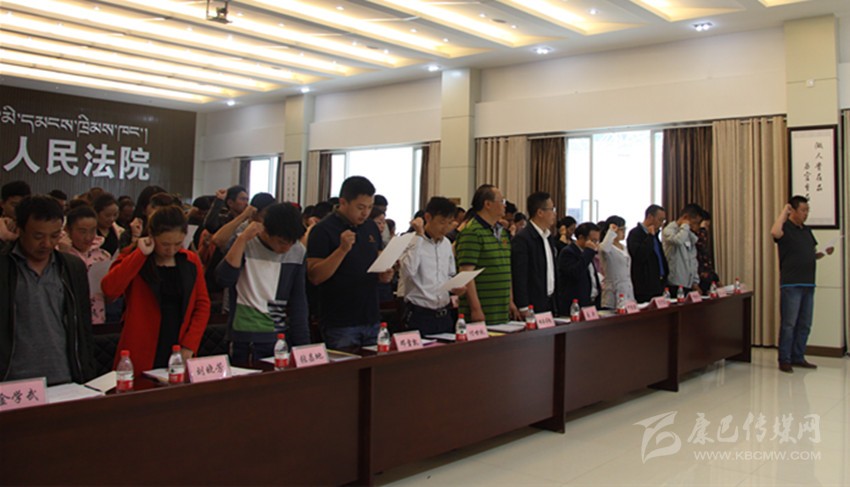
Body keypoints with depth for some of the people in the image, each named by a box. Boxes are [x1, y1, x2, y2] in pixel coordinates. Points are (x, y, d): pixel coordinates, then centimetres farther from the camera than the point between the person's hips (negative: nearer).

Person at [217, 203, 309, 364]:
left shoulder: (298, 252, 1)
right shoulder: (244, 245, -6)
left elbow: (298, 301, 5)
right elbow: (224, 280, -21)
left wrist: (303, 345, 1)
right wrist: (243, 239, -24)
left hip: (283, 336, 3)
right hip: (247, 340, -3)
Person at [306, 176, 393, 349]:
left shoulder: (371, 227, 10)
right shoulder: (323, 230, -9)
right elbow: (315, 277, -15)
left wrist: (384, 275, -2)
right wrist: (342, 249, -24)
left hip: (372, 320, 6)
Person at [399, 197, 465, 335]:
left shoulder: (446, 244, 11)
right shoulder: (412, 241, -9)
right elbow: (408, 270, -28)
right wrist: (419, 235, -22)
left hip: (444, 314, 6)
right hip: (420, 315, -6)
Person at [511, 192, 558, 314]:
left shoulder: (549, 237, 13)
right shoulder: (522, 239, -13)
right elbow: (519, 277, -16)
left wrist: (555, 303, 16)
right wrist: (524, 309, -17)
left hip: (550, 303, 8)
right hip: (532, 305, -8)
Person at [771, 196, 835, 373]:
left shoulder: (807, 230, 17)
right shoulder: (785, 228, -6)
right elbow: (775, 232, -32)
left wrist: (824, 253, 4)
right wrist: (784, 211, -19)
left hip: (808, 285, 8)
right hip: (791, 285, -7)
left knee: (804, 325, 11)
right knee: (789, 324, -4)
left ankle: (798, 357, 20)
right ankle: (784, 360, 2)